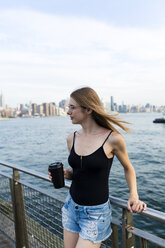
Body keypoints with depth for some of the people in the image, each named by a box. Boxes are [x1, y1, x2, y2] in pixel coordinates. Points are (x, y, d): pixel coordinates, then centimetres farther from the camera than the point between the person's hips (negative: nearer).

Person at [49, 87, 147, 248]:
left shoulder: (112, 139, -17)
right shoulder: (72, 138, -2)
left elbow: (128, 168, 1)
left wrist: (134, 195, -11)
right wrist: (64, 174, -9)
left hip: (95, 213, -5)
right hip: (71, 207, 5)